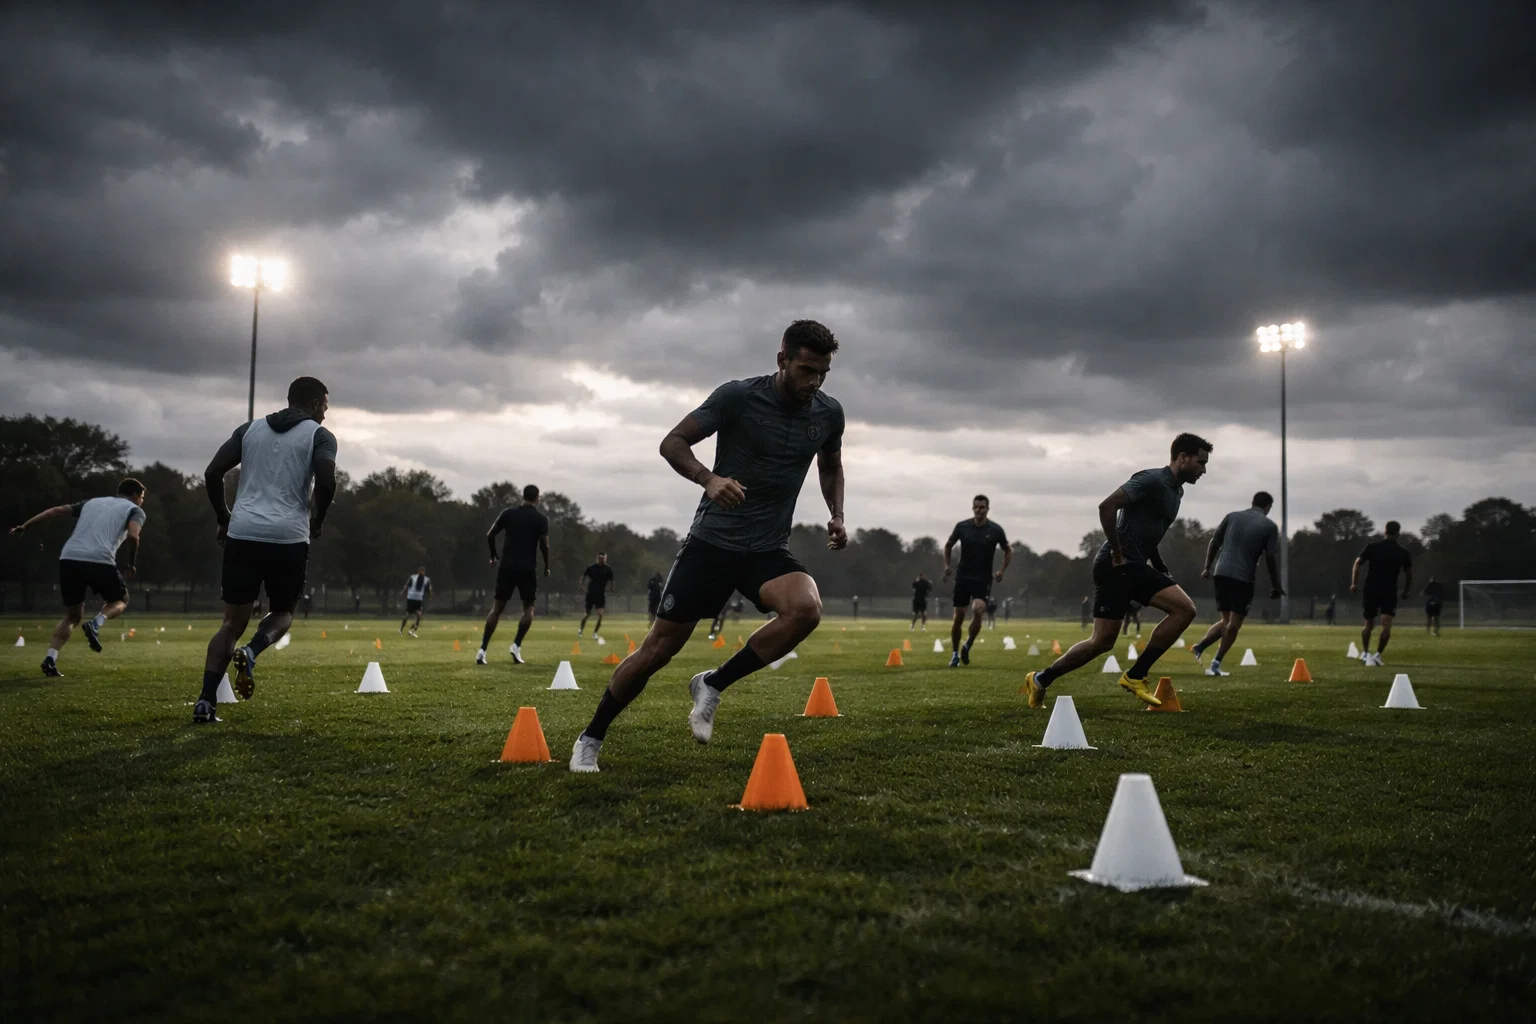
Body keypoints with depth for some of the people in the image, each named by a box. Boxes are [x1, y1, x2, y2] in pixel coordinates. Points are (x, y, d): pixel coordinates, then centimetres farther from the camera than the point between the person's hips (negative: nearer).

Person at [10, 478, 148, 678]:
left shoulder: (93, 502, 29)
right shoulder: (135, 510, 14)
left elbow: (57, 510, 20)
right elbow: (132, 536, -6)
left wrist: (25, 527, 21)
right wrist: (132, 566, 5)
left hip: (68, 559, 5)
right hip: (99, 561, -5)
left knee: (72, 616, 20)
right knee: (120, 600, 23)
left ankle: (50, 659, 0)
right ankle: (95, 624, -8)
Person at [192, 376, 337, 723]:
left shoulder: (250, 429, 17)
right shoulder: (320, 435, 5)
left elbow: (212, 474, 8)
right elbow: (326, 481, -12)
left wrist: (224, 520, 18)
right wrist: (316, 521, 5)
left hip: (242, 535, 3)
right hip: (289, 537, -3)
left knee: (233, 620, 10)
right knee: (282, 611, 20)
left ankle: (206, 701, -3)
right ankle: (251, 652, -12)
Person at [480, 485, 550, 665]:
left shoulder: (508, 513, 7)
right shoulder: (541, 518, -1)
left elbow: (489, 535, 6)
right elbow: (544, 545, -7)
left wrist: (494, 557, 20)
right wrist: (546, 566, 8)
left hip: (507, 566, 2)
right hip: (528, 568, -2)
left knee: (497, 607, 7)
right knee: (528, 607, 13)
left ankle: (482, 650, -2)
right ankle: (516, 645, -4)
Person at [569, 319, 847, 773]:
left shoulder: (829, 413, 0)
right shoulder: (738, 396, -13)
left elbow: (830, 467, 20)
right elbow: (672, 442, -9)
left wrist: (836, 516, 3)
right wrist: (709, 479, -27)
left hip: (769, 549, 3)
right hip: (712, 541, -3)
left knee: (806, 609, -29)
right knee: (659, 648, -2)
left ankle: (712, 685, -8)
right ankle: (590, 740, 19)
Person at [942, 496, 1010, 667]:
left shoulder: (995, 530, -5)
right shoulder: (962, 526, -3)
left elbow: (1008, 551, 10)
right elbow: (948, 545, 13)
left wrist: (1002, 570, -3)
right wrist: (947, 564, 0)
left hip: (983, 580, -1)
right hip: (963, 577, 1)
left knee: (977, 610, -23)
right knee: (958, 617, 1)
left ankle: (968, 646, 0)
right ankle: (955, 654, 17)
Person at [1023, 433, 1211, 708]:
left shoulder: (1176, 491, 16)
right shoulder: (1152, 481, -14)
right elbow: (1107, 506, -24)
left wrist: (1160, 567, 18)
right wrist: (1117, 553, -19)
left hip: (1136, 566, 9)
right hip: (1115, 566, -9)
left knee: (1184, 609, -7)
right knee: (1103, 641, -7)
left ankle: (1135, 676, -4)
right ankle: (1041, 679, 11)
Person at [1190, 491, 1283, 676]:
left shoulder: (1232, 516, 12)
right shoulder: (1270, 526, 2)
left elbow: (1213, 543, 11)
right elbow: (1270, 558, -2)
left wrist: (1207, 567, 20)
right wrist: (1275, 586, 6)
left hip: (1221, 573, 4)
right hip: (1243, 578, -4)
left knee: (1226, 621, 16)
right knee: (1233, 624, 1)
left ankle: (1199, 647, -4)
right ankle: (1215, 664, -7)